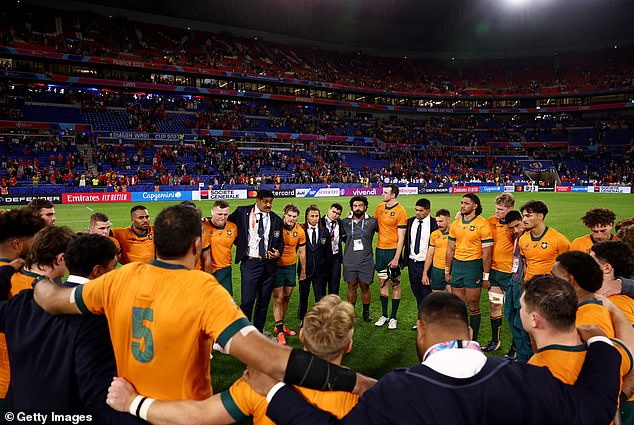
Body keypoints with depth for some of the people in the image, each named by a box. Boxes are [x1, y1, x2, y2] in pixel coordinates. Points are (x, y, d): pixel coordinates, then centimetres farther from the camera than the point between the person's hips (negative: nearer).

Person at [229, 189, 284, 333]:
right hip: (250, 263, -3)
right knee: (247, 300, -7)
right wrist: (240, 244, 4)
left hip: (269, 264, 3)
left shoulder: (276, 219, 6)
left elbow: (280, 241, 15)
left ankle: (259, 331, 29)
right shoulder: (242, 212, -1)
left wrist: (278, 252, -5)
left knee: (264, 301, 12)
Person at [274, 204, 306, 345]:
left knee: (287, 297, 12)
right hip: (277, 266, -4)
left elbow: (302, 252, 9)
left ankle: (280, 325, 28)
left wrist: (302, 272, 12)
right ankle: (280, 332, 2)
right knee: (278, 299, -5)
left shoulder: (300, 231, 0)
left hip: (291, 266, 4)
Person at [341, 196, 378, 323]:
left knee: (365, 287, 8)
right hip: (349, 262, 1)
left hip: (366, 261, -1)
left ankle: (366, 312, 25)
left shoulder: (372, 222, -3)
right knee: (351, 287, 9)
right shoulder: (346, 222, 3)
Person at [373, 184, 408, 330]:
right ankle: (384, 315, 22)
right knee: (383, 282, 11)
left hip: (393, 250, -6)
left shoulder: (400, 211, -11)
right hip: (380, 249, 6)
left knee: (395, 284, 4)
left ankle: (393, 318, 14)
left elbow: (401, 238, -13)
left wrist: (396, 258, -16)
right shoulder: (379, 208, 7)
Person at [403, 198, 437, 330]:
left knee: (427, 294, 2)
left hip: (426, 264, -5)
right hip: (412, 263, 5)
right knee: (417, 294, 15)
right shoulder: (410, 222, 5)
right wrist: (404, 259, 6)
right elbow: (405, 241, 10)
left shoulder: (434, 224, -10)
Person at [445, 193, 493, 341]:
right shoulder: (455, 224, 8)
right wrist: (447, 271, 13)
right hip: (457, 265, 5)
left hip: (473, 266, -5)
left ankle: (473, 341, 17)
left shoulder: (482, 224, -9)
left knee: (473, 306, 3)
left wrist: (486, 276, -10)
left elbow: (487, 253, -9)